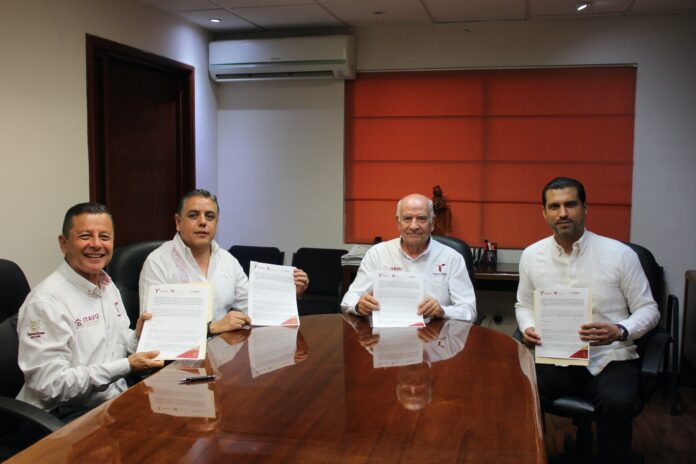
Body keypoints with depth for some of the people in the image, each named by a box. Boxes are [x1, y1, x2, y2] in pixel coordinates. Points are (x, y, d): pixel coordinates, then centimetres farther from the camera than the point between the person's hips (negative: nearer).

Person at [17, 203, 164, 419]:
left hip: (115, 400, 8)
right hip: (67, 415, -8)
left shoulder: (108, 284, 10)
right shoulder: (46, 301, -16)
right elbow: (50, 385, -20)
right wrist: (126, 366, -21)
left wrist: (138, 336, -2)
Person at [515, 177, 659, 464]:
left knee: (616, 404, -34)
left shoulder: (620, 254, -4)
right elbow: (524, 305, 18)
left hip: (610, 358, -2)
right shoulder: (531, 256, 5)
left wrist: (620, 332, -19)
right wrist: (528, 328, -5)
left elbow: (648, 309, 2)